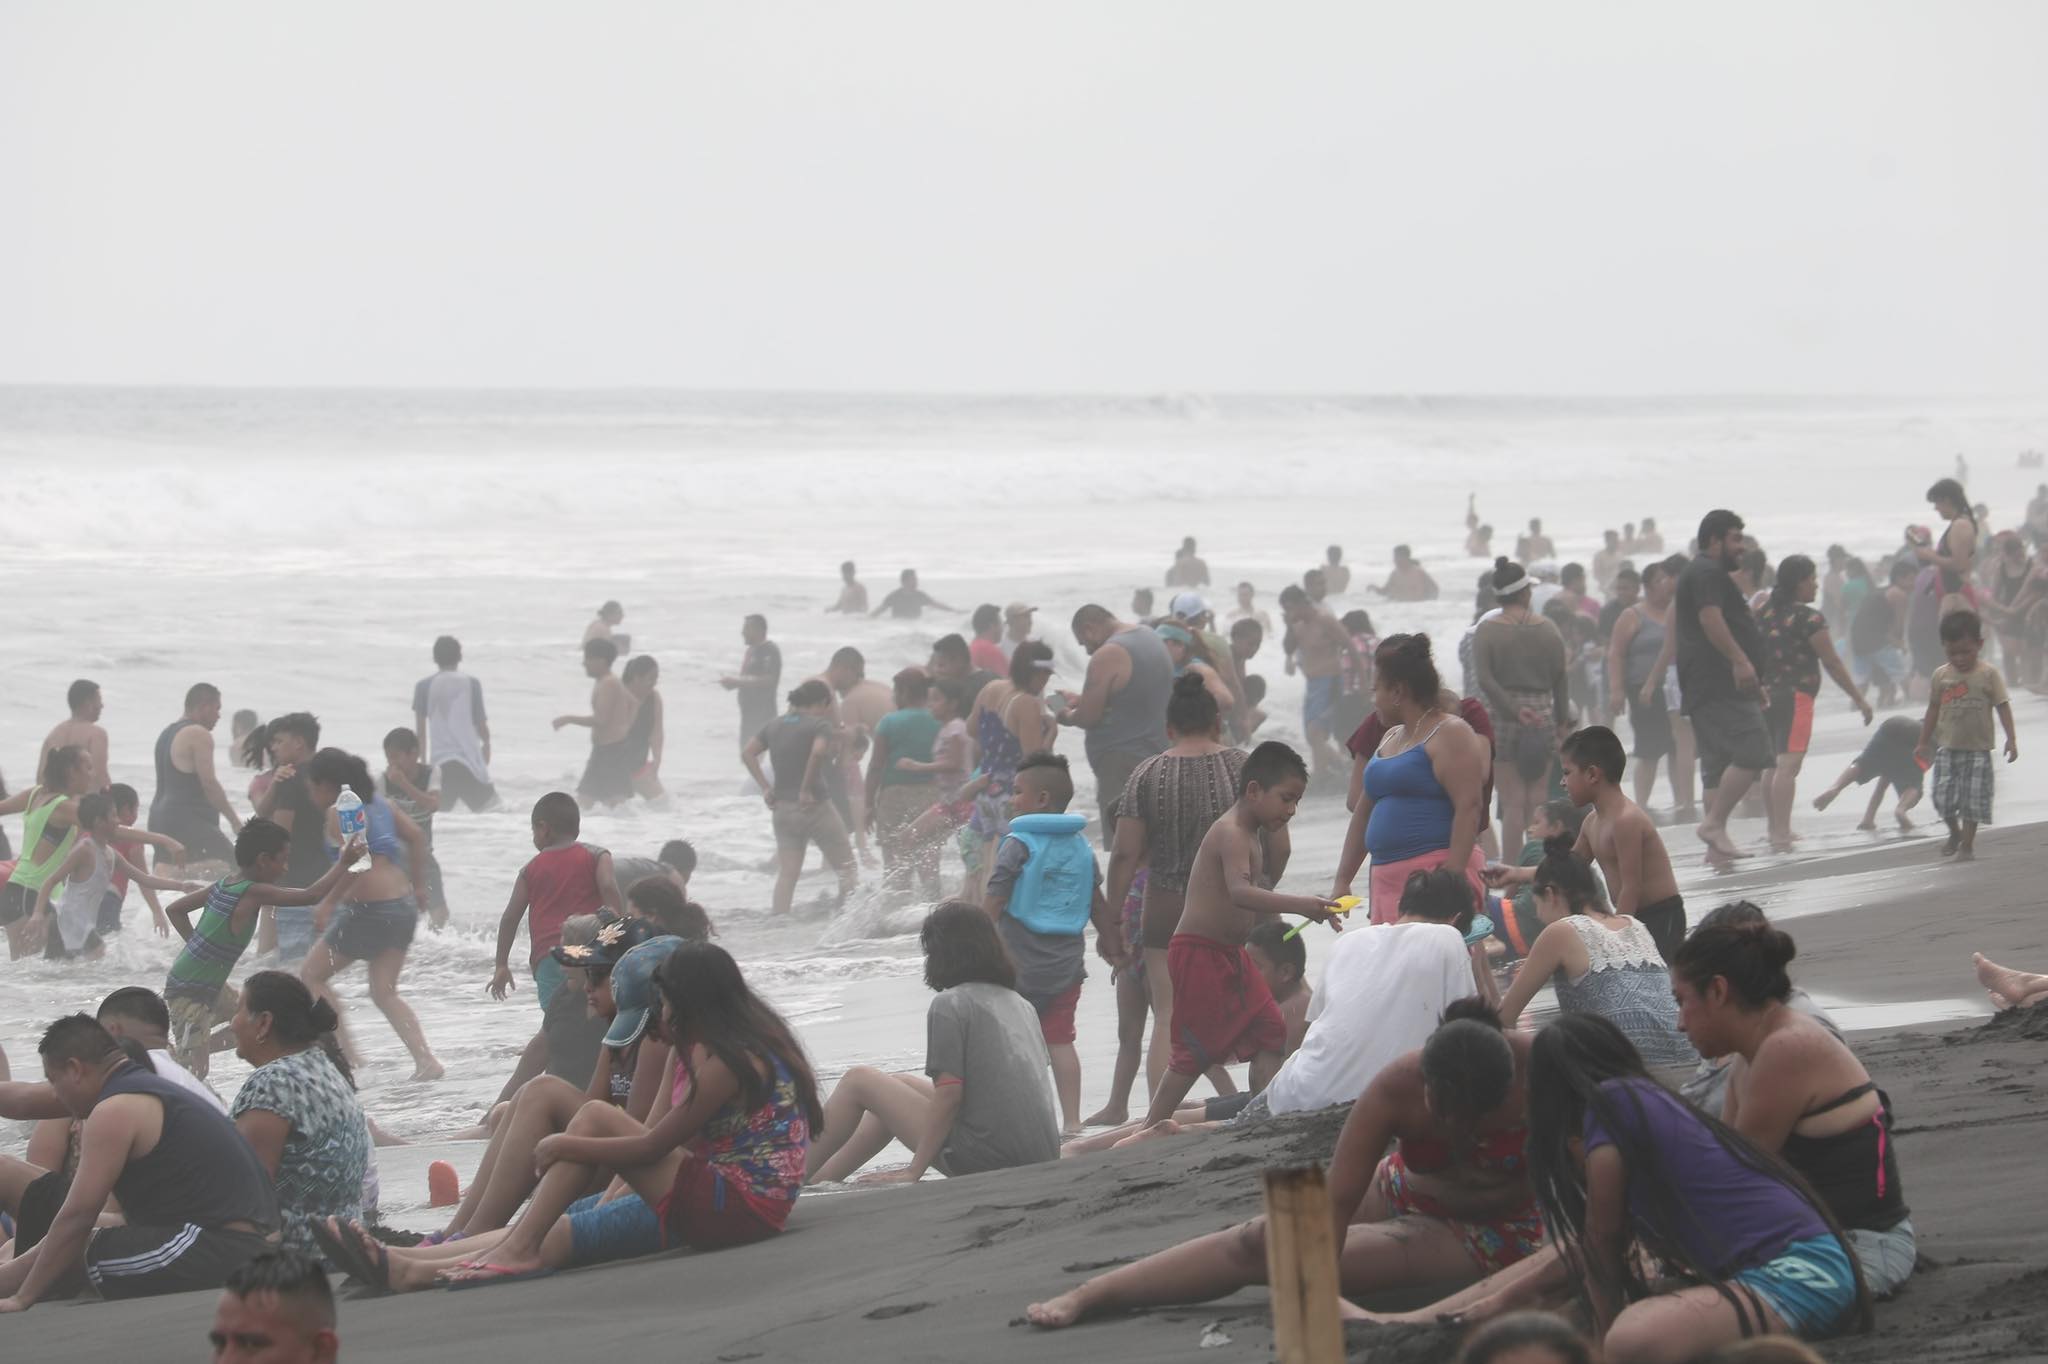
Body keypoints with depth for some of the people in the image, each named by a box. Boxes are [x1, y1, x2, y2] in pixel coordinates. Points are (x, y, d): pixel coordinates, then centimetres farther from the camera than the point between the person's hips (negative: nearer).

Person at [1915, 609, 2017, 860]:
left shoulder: (1988, 674, -7)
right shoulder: (1941, 675, 2)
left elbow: (2003, 707, -5)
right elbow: (1933, 710, 10)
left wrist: (2011, 738, -12)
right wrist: (1923, 743, 11)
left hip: (1977, 749, -2)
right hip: (1948, 748, 2)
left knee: (1974, 799, -2)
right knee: (1943, 797, 0)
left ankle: (1967, 843, 12)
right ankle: (1955, 832, 26)